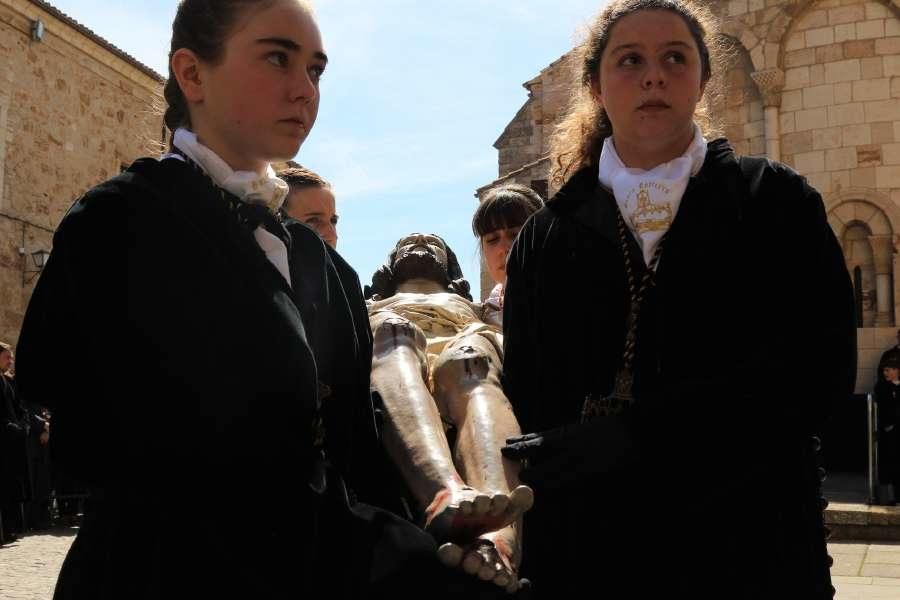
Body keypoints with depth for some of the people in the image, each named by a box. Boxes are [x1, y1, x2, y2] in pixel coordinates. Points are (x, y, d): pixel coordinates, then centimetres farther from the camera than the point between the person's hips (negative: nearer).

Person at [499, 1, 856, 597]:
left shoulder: (774, 201, 2)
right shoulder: (547, 237, 7)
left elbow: (821, 365, -10)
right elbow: (525, 403, 5)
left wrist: (632, 435, -19)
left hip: (746, 547, -1)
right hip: (586, 550, 2)